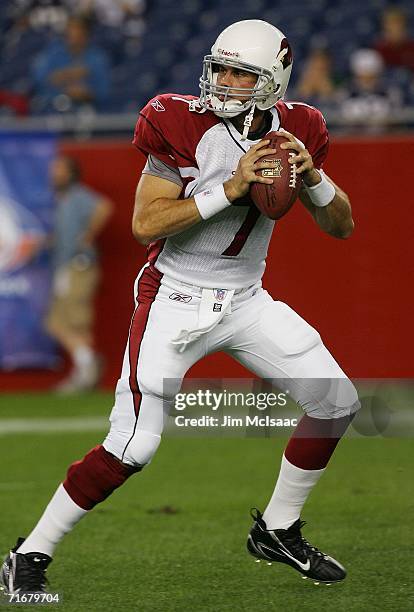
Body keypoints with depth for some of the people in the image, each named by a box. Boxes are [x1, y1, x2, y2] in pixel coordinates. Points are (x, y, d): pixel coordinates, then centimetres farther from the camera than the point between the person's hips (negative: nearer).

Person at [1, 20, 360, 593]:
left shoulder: (295, 131, -1)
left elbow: (341, 227, 4)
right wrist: (230, 188, -28)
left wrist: (312, 175, -15)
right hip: (175, 302, -5)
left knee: (337, 402, 2)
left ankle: (277, 530, 20)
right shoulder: (182, 125, -16)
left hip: (246, 302, 6)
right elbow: (146, 225, -22)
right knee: (133, 445, -14)